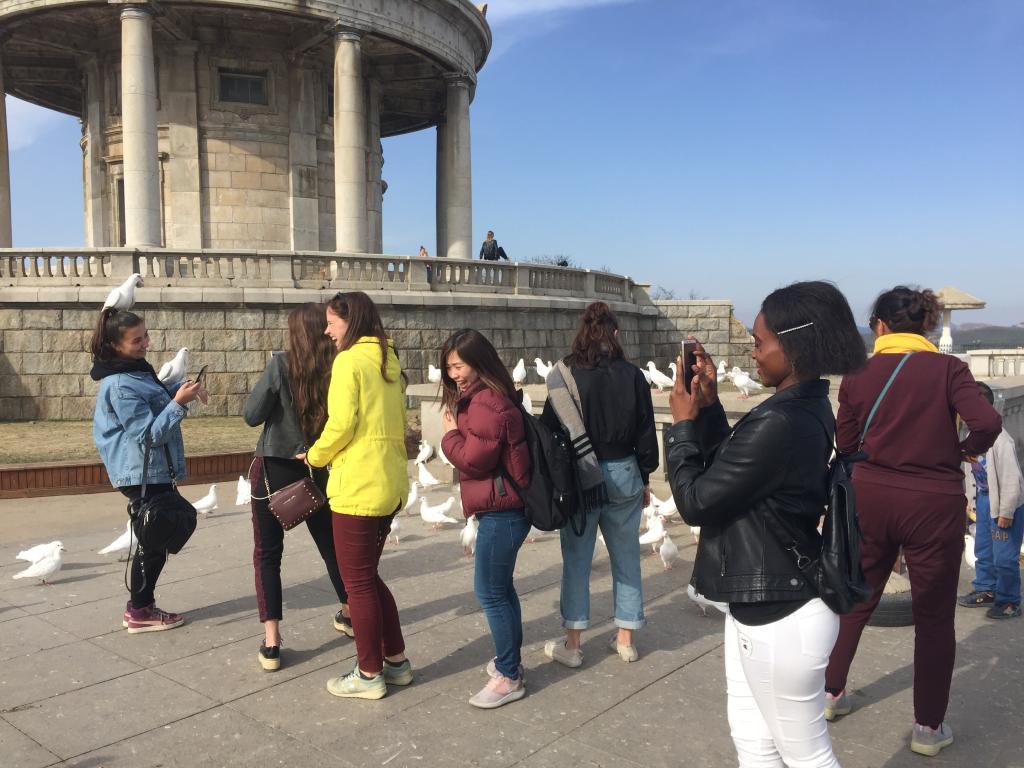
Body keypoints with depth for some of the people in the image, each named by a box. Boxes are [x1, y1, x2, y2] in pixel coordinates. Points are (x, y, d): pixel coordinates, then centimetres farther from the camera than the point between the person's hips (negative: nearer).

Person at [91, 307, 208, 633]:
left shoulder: (135, 368, 7)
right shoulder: (120, 386, -23)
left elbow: (157, 394, 22)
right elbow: (149, 435, -24)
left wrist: (184, 386, 3)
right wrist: (179, 403, -32)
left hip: (154, 471, 10)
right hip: (144, 474, -10)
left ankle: (141, 605, 28)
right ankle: (139, 612, 13)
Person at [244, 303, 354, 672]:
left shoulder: (281, 365, -15)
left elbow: (252, 415, -8)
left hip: (275, 468, -3)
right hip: (317, 470, 4)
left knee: (268, 553, 7)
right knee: (330, 543, 21)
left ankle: (271, 642, 3)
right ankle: (349, 614, 38)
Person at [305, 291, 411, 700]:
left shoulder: (349, 361, -11)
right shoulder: (388, 362, 13)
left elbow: (341, 424, -16)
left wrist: (314, 456, 1)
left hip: (358, 488, -8)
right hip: (389, 484, 9)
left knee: (357, 582, 5)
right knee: (369, 575, 20)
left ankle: (369, 675, 17)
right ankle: (396, 661, 27)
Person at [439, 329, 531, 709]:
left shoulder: (485, 403, -19)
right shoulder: (480, 397, 14)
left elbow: (473, 459, -20)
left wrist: (450, 433, -7)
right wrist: (455, 432, 3)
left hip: (501, 510, -11)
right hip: (502, 507, 11)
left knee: (490, 592, -3)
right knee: (500, 587, 19)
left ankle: (509, 677, 8)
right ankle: (510, 659, 32)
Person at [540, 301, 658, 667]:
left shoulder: (566, 376, -9)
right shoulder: (632, 375, -3)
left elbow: (550, 430, -7)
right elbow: (646, 433, 2)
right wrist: (644, 478, 13)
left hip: (579, 478, -2)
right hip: (624, 475, 2)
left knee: (576, 559, 8)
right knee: (626, 556, 14)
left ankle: (572, 644, 15)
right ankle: (626, 639, 24)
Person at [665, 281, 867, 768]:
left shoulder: (779, 423, -29)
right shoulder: (806, 408, 3)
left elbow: (696, 501, -20)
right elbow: (728, 467, 12)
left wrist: (682, 423, -9)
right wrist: (708, 404, 3)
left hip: (782, 619, -10)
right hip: (764, 604, 10)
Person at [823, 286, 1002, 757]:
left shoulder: (858, 375, 0)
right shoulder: (948, 368, -7)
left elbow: (846, 446, 2)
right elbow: (988, 423, -20)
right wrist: (968, 450, 0)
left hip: (871, 497, 3)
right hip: (933, 502, -2)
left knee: (855, 599, 20)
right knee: (933, 616, 13)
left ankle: (831, 693, 33)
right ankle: (928, 728, 24)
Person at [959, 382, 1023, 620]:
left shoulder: (1000, 440, -24)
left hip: (1005, 504, -8)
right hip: (983, 500, 9)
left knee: (1004, 556, -2)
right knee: (983, 550, 18)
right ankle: (986, 591, 33)